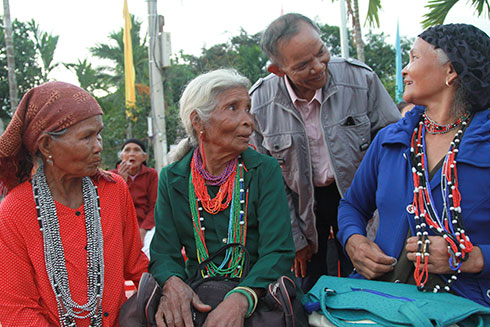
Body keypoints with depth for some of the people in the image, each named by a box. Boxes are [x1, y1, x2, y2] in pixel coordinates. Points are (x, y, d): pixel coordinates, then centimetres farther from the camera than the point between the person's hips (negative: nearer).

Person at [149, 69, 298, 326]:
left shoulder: (265, 170, 1)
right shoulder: (171, 179, 6)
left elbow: (278, 252, -8)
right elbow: (164, 252, 3)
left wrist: (241, 298, -27)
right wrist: (172, 283, -22)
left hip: (258, 299, -1)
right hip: (195, 299, 1)